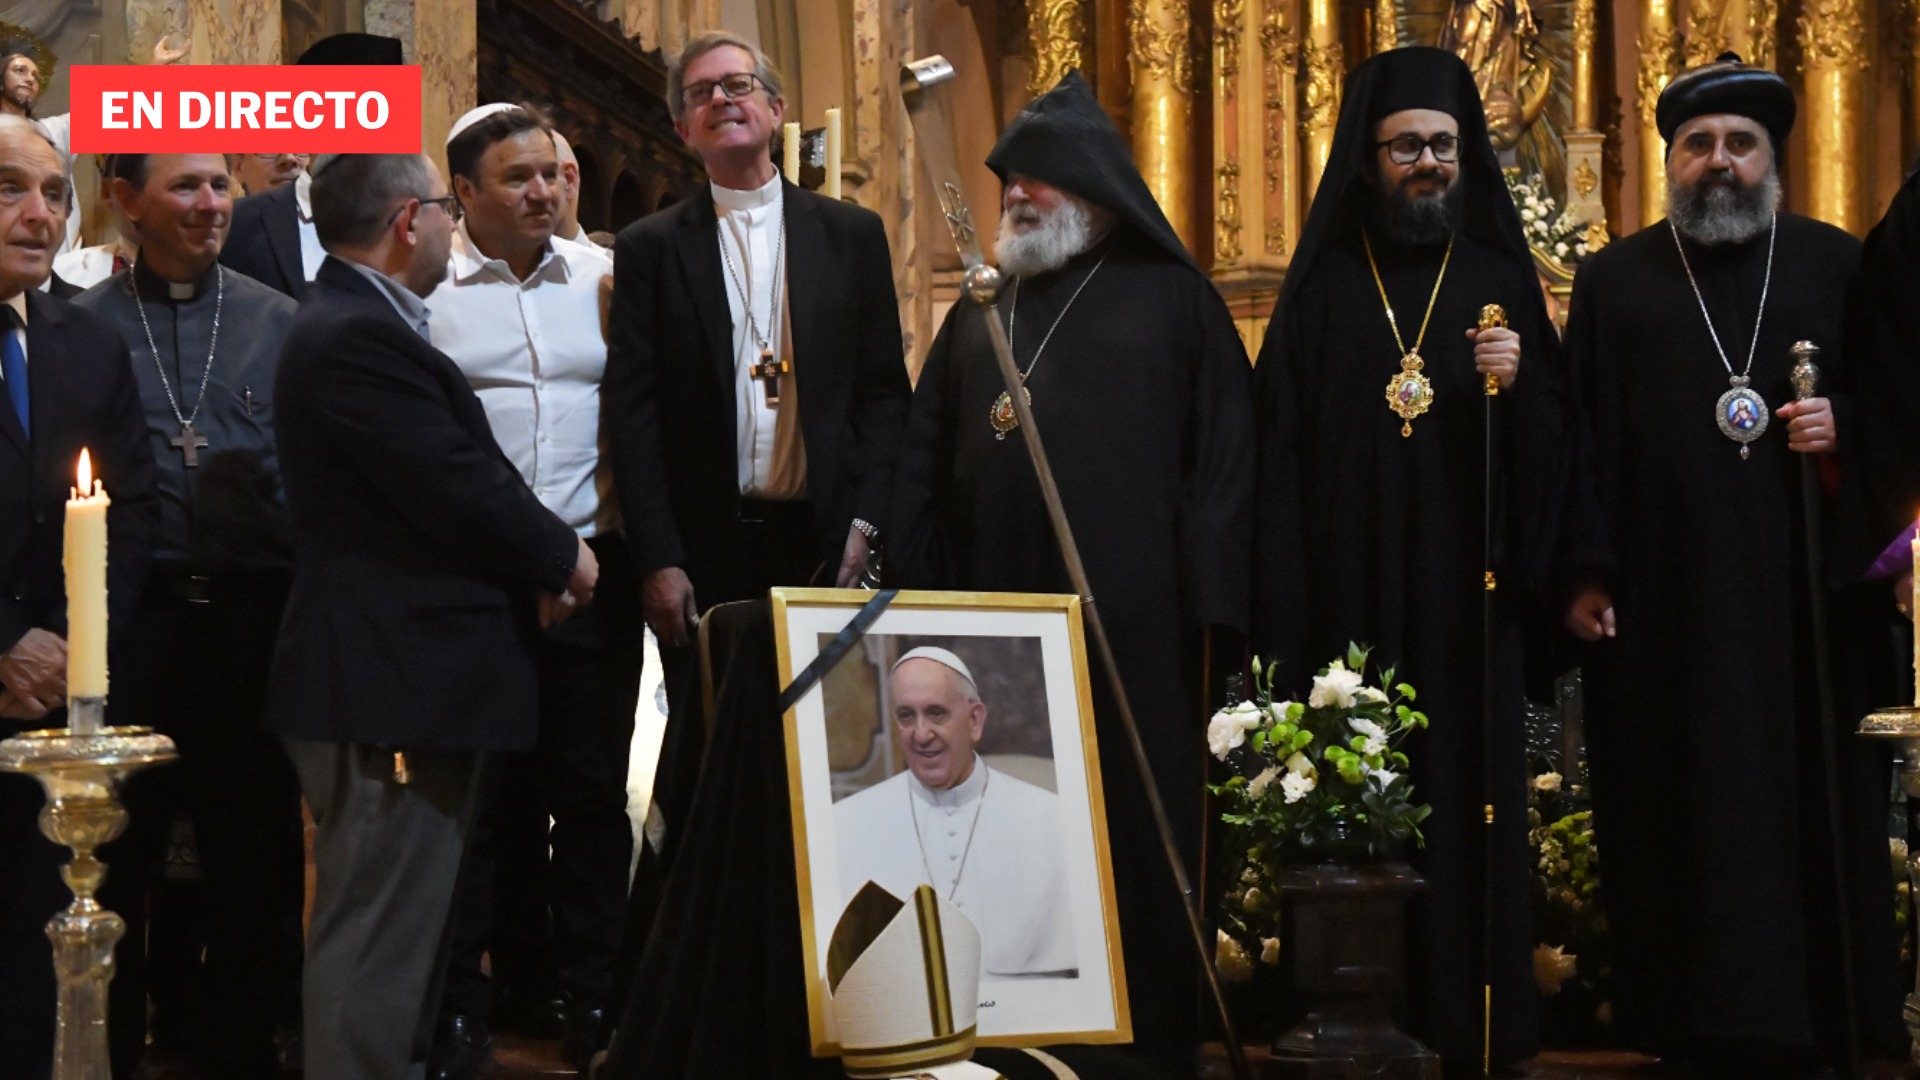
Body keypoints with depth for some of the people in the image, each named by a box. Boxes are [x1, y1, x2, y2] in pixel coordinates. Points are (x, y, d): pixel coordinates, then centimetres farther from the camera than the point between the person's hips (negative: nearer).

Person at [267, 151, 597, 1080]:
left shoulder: (359, 325, 16)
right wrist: (561, 556, -5)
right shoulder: (361, 339, -18)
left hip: (400, 675, 11)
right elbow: (460, 489, -22)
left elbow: (456, 472, 14)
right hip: (395, 687, -11)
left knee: (401, 927, 19)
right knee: (380, 933, -5)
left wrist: (534, 560, 1)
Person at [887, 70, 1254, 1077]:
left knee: (1133, 840, -1)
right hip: (994, 616, 4)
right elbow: (923, 466, 15)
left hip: (1130, 618, -4)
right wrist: (916, 594, 4)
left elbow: (1225, 451, -2)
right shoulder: (980, 313, 17)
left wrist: (1203, 602, -10)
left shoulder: (1172, 301, 4)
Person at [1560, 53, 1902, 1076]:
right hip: (1664, 606, 0)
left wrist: (1844, 424, -10)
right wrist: (1584, 572, -5)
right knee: (1686, 819, 0)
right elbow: (1582, 438, 4)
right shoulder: (1613, 281, 10)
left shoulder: (1835, 265, 10)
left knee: (1807, 800, 1)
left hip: (1802, 599, 0)